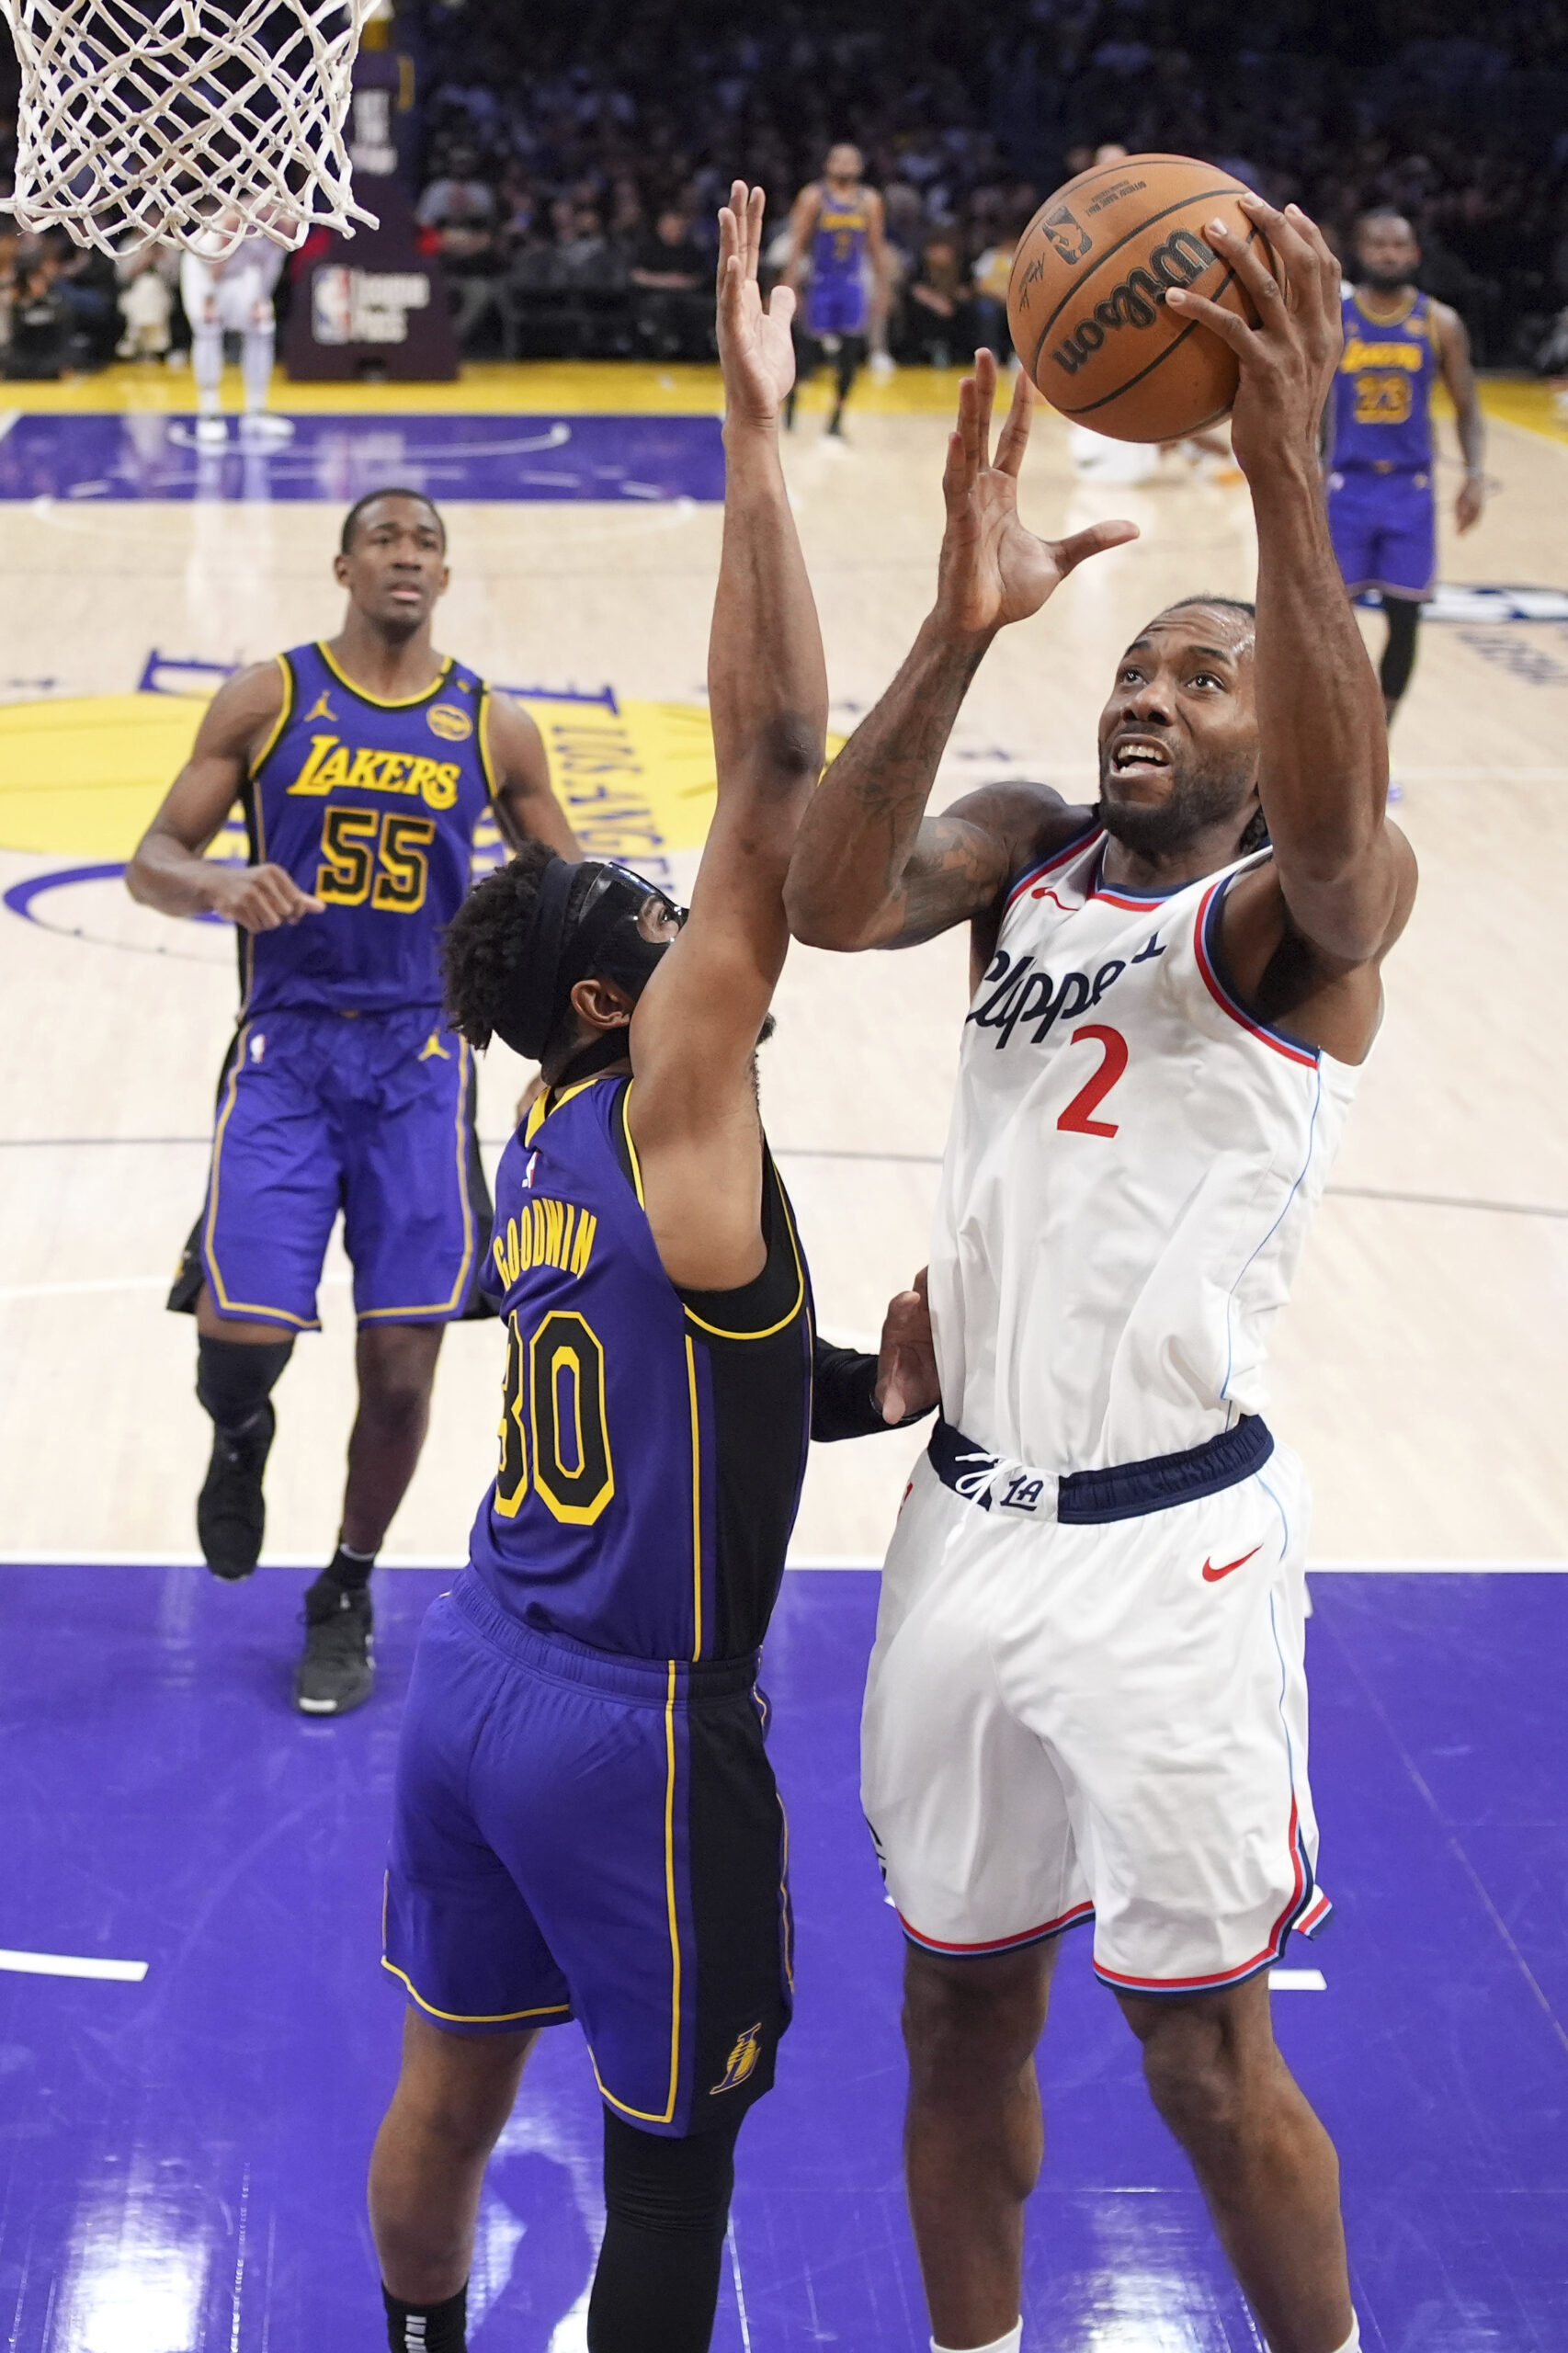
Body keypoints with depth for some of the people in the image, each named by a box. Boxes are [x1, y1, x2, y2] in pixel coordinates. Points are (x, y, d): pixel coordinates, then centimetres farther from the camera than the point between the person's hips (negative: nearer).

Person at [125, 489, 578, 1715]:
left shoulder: (492, 726, 6)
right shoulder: (267, 697, 2)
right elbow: (154, 860, 1)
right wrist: (217, 884, -22)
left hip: (420, 1060, 1)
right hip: (286, 1049, -1)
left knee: (403, 1357, 0)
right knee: (241, 1326, -13)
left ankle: (346, 1600, 22)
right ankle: (240, 1435, 26)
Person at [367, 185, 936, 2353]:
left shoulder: (550, 1147, 9)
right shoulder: (670, 1100, -15)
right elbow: (776, 765, -23)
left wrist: (871, 1391, 7)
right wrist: (758, 439, -23)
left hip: (475, 1685, 8)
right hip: (636, 1731, -8)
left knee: (451, 2088, 23)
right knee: (670, 2170, 9)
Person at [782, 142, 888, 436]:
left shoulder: (869, 201, 3)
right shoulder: (814, 197, -6)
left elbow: (876, 246, 9)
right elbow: (797, 243, -7)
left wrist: (881, 284, 7)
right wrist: (790, 285, -12)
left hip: (853, 284, 2)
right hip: (819, 282, -2)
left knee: (849, 355, -3)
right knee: (810, 350, 2)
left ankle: (837, 418, 7)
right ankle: (792, 392, 31)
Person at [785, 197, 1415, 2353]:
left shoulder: (1305, 907, -6)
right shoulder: (1028, 855, 8)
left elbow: (1337, 823, -31)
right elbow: (828, 902, -12)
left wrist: (1287, 475, -42)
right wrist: (960, 629, -26)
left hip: (1166, 1544, -5)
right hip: (967, 1517, 5)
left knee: (1209, 2057, 5)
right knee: (962, 2011, 18)